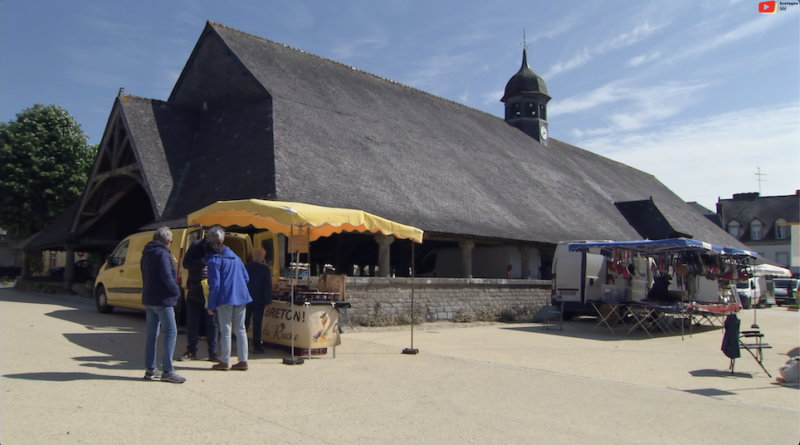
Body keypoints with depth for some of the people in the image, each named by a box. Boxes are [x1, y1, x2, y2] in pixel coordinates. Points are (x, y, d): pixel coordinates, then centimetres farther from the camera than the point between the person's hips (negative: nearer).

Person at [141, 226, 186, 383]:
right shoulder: (163, 254, -15)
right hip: (162, 300, -9)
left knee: (152, 333, 13)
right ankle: (167, 371, -8)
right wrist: (177, 291, -8)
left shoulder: (147, 254, 14)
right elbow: (167, 277, -21)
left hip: (148, 299, 9)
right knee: (170, 332, -6)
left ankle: (151, 369, 17)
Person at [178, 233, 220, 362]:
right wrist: (204, 261, -26)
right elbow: (186, 263, -14)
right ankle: (191, 351, 23)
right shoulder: (196, 245, -8)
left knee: (212, 324, 3)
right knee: (192, 323, 10)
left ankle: (212, 352, 12)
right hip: (194, 292, 2)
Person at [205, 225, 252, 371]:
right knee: (240, 329, 9)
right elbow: (246, 278, 19)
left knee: (225, 330, 2)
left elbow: (214, 285, -11)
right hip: (241, 298, 6)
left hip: (225, 299, -6)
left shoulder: (214, 260, -6)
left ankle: (225, 362, 9)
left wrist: (211, 306, -7)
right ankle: (243, 361, 12)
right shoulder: (234, 256, 17)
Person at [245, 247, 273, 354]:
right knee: (257, 324, -1)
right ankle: (256, 346, 1)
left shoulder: (245, 267, 2)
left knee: (245, 323, 14)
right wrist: (268, 300, -4)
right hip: (259, 300, -4)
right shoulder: (265, 269, -10)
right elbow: (268, 286, -10)